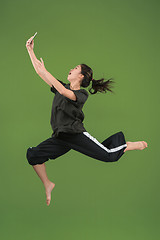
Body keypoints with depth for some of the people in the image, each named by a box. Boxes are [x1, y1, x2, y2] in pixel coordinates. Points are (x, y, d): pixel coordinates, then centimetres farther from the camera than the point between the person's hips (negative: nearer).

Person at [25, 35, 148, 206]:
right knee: (33, 155, -11)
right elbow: (39, 71, 16)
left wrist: (45, 71, -26)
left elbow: (65, 92, -27)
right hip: (60, 137, 6)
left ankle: (132, 145, 20)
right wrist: (30, 50, 13)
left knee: (110, 155, -11)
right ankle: (47, 185, 9)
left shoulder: (82, 94, -5)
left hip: (75, 133, -6)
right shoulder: (62, 86, 15)